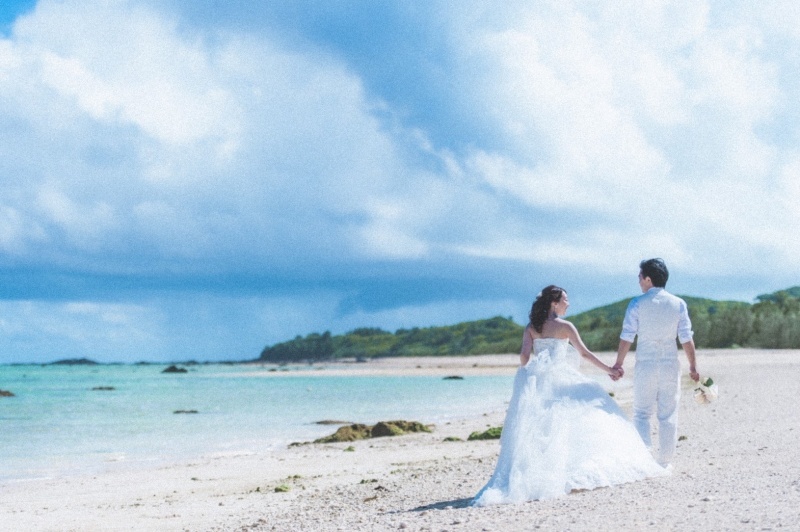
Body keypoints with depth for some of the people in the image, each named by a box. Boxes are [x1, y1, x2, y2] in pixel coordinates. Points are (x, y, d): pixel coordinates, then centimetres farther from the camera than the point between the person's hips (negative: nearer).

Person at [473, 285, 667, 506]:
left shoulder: (531, 328, 8)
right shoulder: (564, 326, -2)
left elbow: (524, 355, 0)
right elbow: (585, 353, -1)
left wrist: (525, 378, 13)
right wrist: (608, 369, 6)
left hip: (537, 381, 4)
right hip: (561, 380, -4)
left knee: (538, 429, 3)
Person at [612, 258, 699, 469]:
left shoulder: (637, 304, -6)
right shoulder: (678, 304, 0)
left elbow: (626, 337, -6)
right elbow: (686, 339, 1)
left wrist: (618, 364, 4)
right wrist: (693, 366, 9)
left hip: (645, 365, -2)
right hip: (670, 364, 2)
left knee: (641, 413, 8)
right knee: (668, 415, 8)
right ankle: (666, 461, 10)